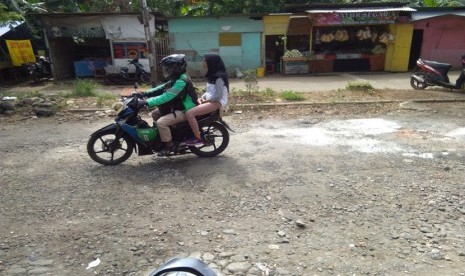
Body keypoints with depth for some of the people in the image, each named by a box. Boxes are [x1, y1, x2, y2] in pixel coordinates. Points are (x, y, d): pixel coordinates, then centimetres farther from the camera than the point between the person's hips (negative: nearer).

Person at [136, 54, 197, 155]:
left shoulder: (181, 82, -25)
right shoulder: (176, 79, 9)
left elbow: (166, 97, -32)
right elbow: (161, 88, 10)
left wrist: (147, 102, -33)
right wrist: (145, 94, 0)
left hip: (184, 111, -11)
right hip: (177, 107, 11)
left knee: (161, 122, -26)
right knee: (154, 113, 14)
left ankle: (170, 145, -10)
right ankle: (160, 136, 26)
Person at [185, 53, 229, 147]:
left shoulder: (219, 76, -15)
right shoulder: (212, 74, 15)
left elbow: (218, 95, -20)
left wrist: (206, 100, -11)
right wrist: (202, 97, 4)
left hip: (217, 102, -11)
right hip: (211, 100, 11)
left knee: (189, 113, -22)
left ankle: (198, 139, -13)